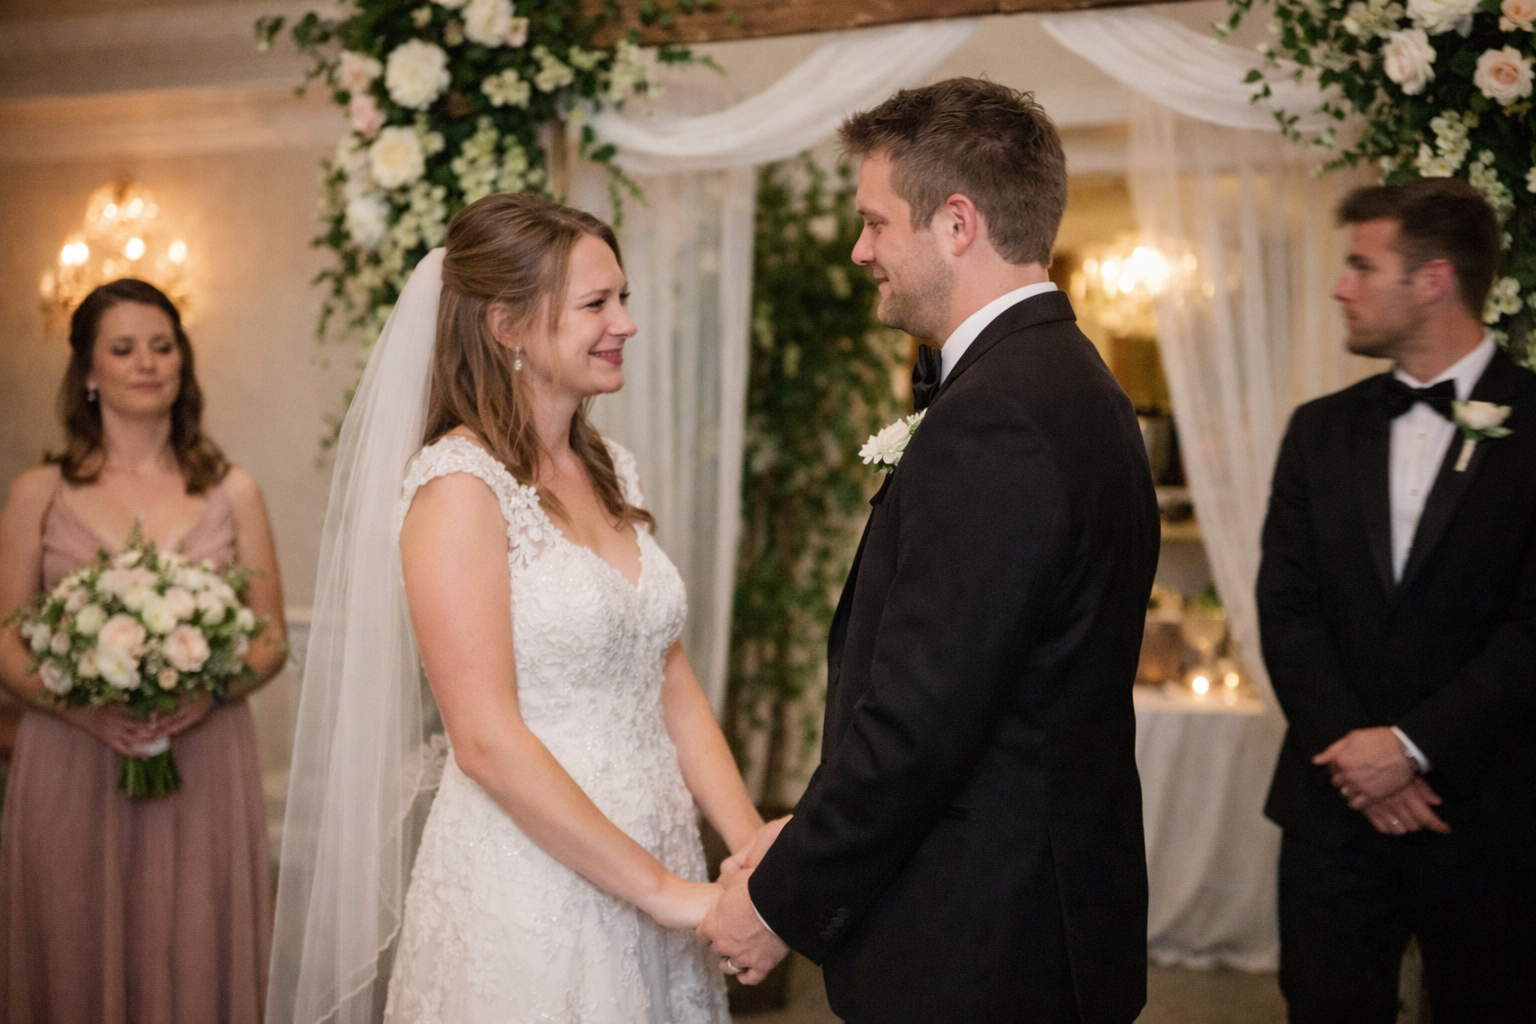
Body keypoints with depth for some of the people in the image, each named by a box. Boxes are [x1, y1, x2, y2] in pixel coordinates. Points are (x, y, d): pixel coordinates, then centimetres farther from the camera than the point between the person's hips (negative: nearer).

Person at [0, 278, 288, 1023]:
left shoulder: (231, 490, 7)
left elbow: (271, 638, 7)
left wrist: (212, 692, -12)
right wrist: (83, 706, -15)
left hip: (204, 767, 1)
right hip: (72, 770, 0)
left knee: (196, 960, 3)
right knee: (78, 963, 5)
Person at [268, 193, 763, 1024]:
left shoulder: (610, 470, 8)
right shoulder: (460, 483, -14)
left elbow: (671, 689, 7)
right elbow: (486, 740, -19)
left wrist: (756, 851, -5)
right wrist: (662, 889, -18)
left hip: (656, 869, 7)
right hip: (527, 887, -7)